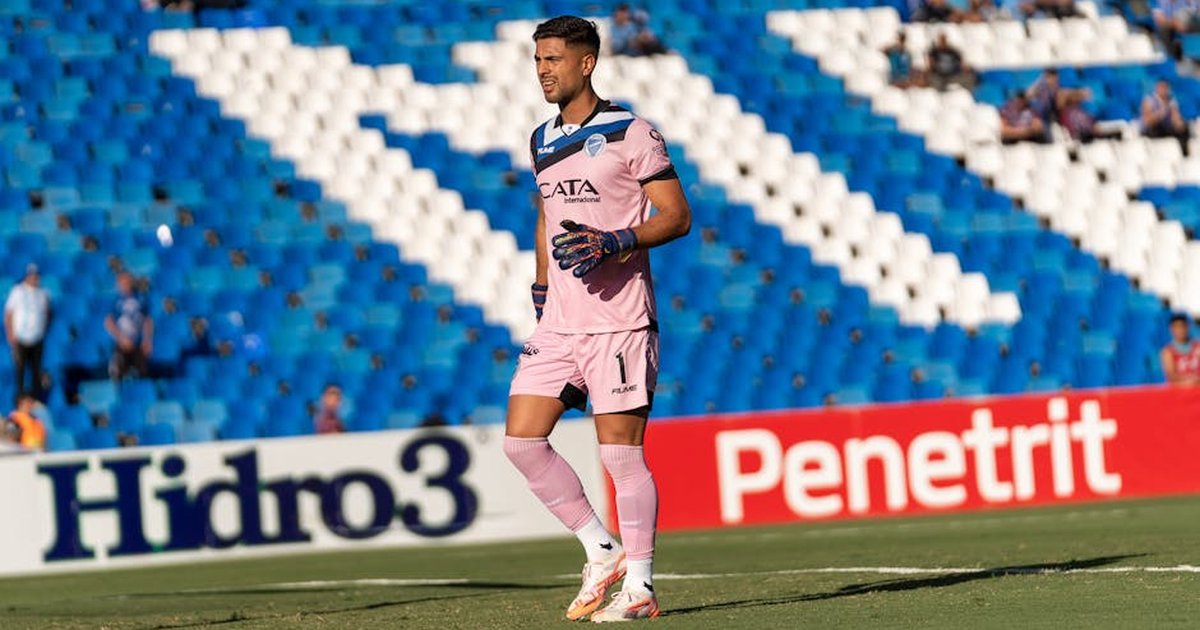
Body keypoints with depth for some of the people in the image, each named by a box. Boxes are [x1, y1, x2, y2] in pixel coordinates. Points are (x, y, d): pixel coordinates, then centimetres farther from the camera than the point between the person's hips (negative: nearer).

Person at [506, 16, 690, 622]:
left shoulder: (630, 134, -6)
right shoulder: (543, 141, 14)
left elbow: (676, 216, -7)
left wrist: (613, 243, -20)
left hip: (619, 319, -7)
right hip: (559, 322, 7)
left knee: (620, 452, -6)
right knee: (521, 440, -1)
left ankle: (639, 586, 3)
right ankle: (601, 553, 11)